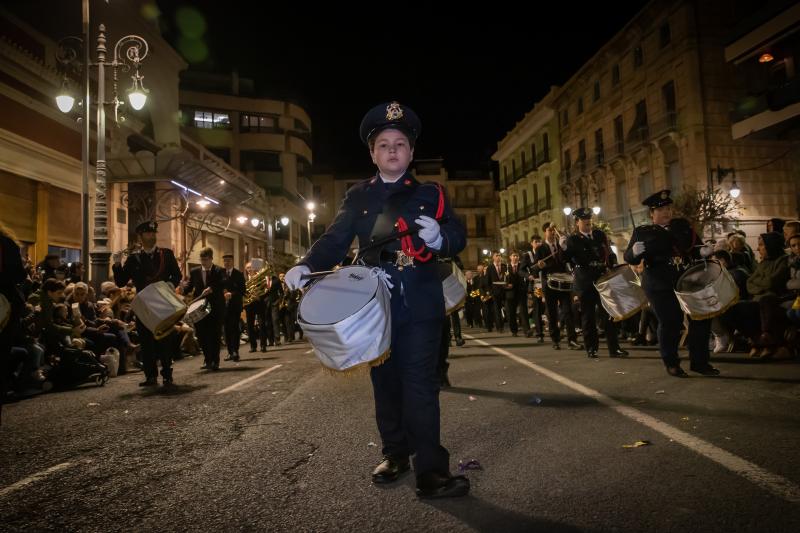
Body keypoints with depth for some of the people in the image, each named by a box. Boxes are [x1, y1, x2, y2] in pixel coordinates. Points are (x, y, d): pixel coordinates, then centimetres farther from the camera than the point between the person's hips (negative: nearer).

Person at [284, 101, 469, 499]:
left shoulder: (430, 194, 6)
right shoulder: (357, 196, 8)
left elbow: (458, 238, 4)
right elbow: (335, 240, -1)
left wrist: (439, 238, -20)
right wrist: (306, 266, -19)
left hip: (420, 304, -2)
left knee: (420, 384, -4)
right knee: (385, 382, 12)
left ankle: (431, 471, 2)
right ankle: (395, 454, 29)